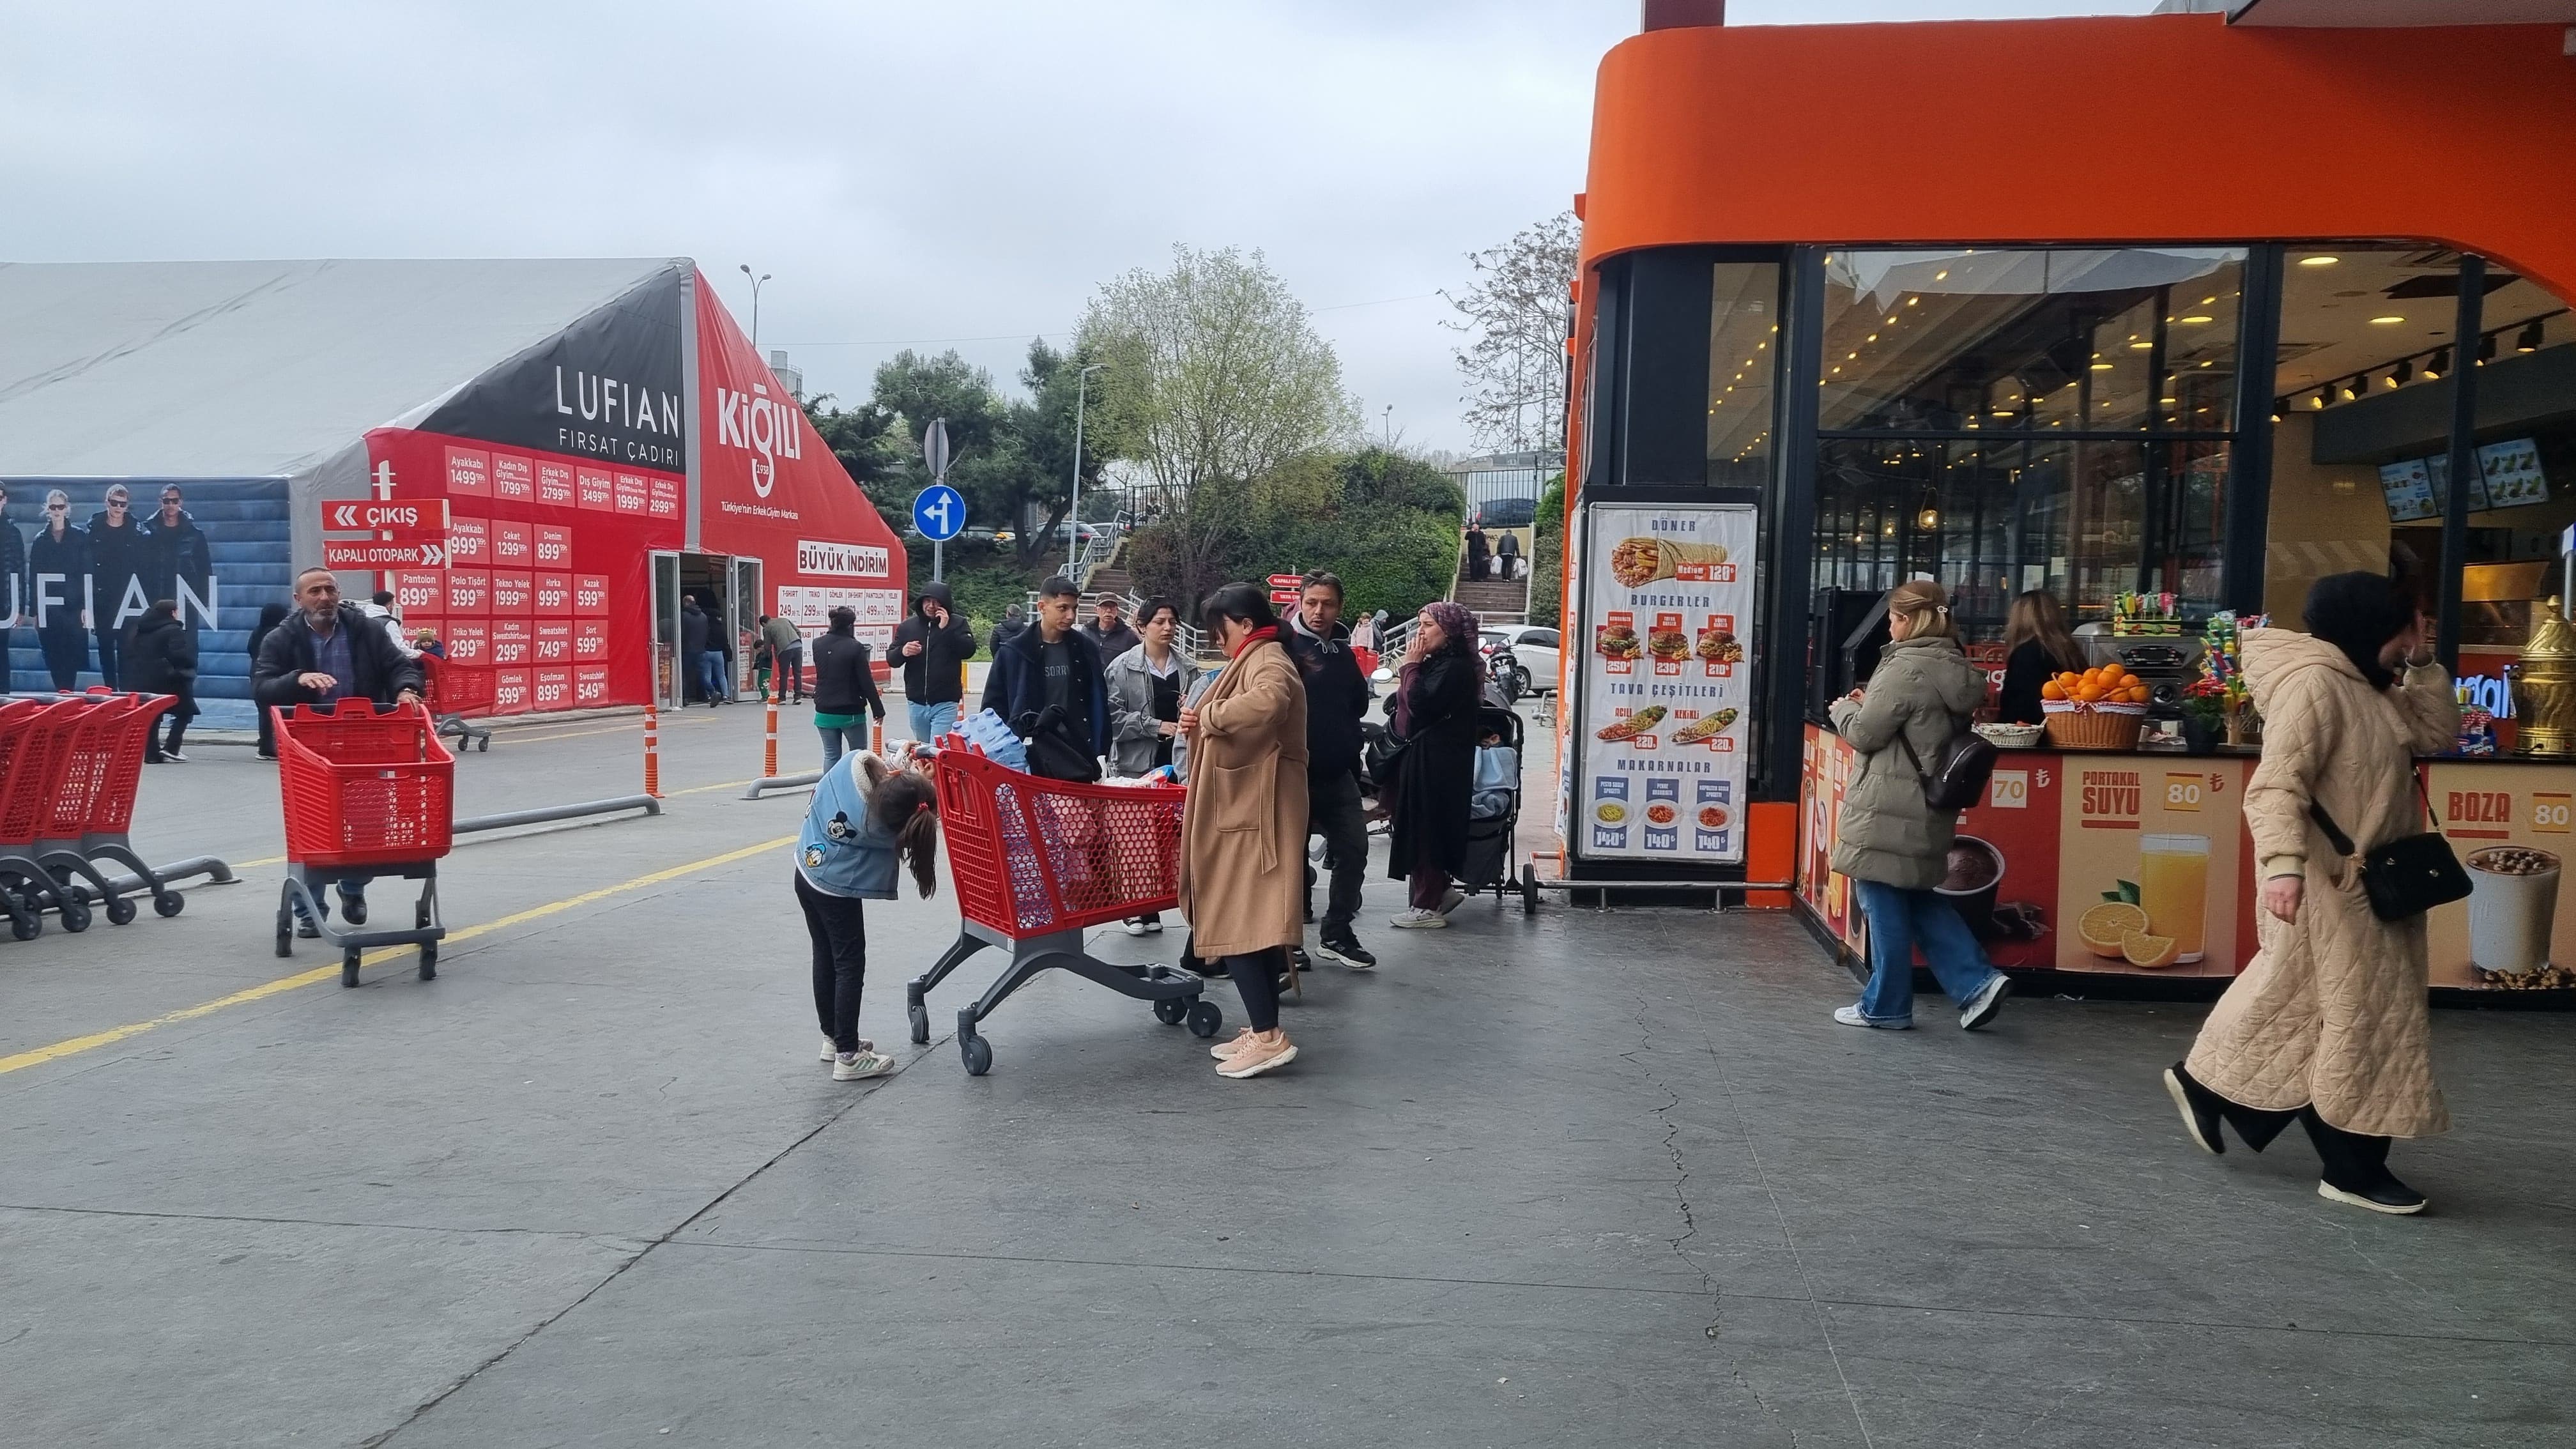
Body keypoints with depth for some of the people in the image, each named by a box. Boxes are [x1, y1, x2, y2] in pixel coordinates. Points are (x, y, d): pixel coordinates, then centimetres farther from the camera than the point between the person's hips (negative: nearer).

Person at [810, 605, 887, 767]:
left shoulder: (818, 645, -1)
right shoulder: (855, 647, -15)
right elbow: (866, 682, -13)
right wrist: (878, 709, -3)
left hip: (824, 713, 4)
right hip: (851, 713, -4)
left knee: (831, 756, 10)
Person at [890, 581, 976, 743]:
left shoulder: (957, 623, -1)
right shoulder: (907, 626, 8)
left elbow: (969, 650, -14)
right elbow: (892, 659, 10)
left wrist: (946, 629, -19)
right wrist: (902, 652, -13)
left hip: (945, 703, -4)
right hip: (916, 702, 4)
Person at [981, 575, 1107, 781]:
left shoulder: (1086, 650, 7)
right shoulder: (1012, 652, -1)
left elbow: (1099, 706, 10)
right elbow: (994, 707, 3)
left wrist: (1101, 752, 4)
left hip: (1078, 755, 2)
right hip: (1030, 757, -2)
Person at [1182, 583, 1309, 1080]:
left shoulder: (1267, 661, -13)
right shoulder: (1255, 660, 20)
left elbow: (1268, 703, -37)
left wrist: (1210, 714, -26)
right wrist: (1202, 724, 8)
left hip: (1254, 811, -11)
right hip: (1242, 807, 11)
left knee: (1236, 921, -11)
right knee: (1251, 920, 11)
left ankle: (1268, 1036, -10)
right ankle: (1263, 1030, 16)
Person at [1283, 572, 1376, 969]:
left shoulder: (1343, 652, 11)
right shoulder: (1285, 645, -9)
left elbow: (1359, 704, 19)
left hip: (1338, 772, 6)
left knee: (1354, 849, 7)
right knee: (1291, 853, 3)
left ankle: (1336, 934, 20)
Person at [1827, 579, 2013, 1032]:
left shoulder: (1906, 669, -18)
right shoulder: (1955, 668, 10)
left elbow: (1864, 734, -14)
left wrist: (1843, 708, 5)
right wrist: (1868, 704, 12)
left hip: (1888, 807, -9)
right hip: (1928, 806, 9)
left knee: (1885, 904, 3)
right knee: (1918, 899, 20)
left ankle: (1885, 1006, 14)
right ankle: (1976, 981, 12)